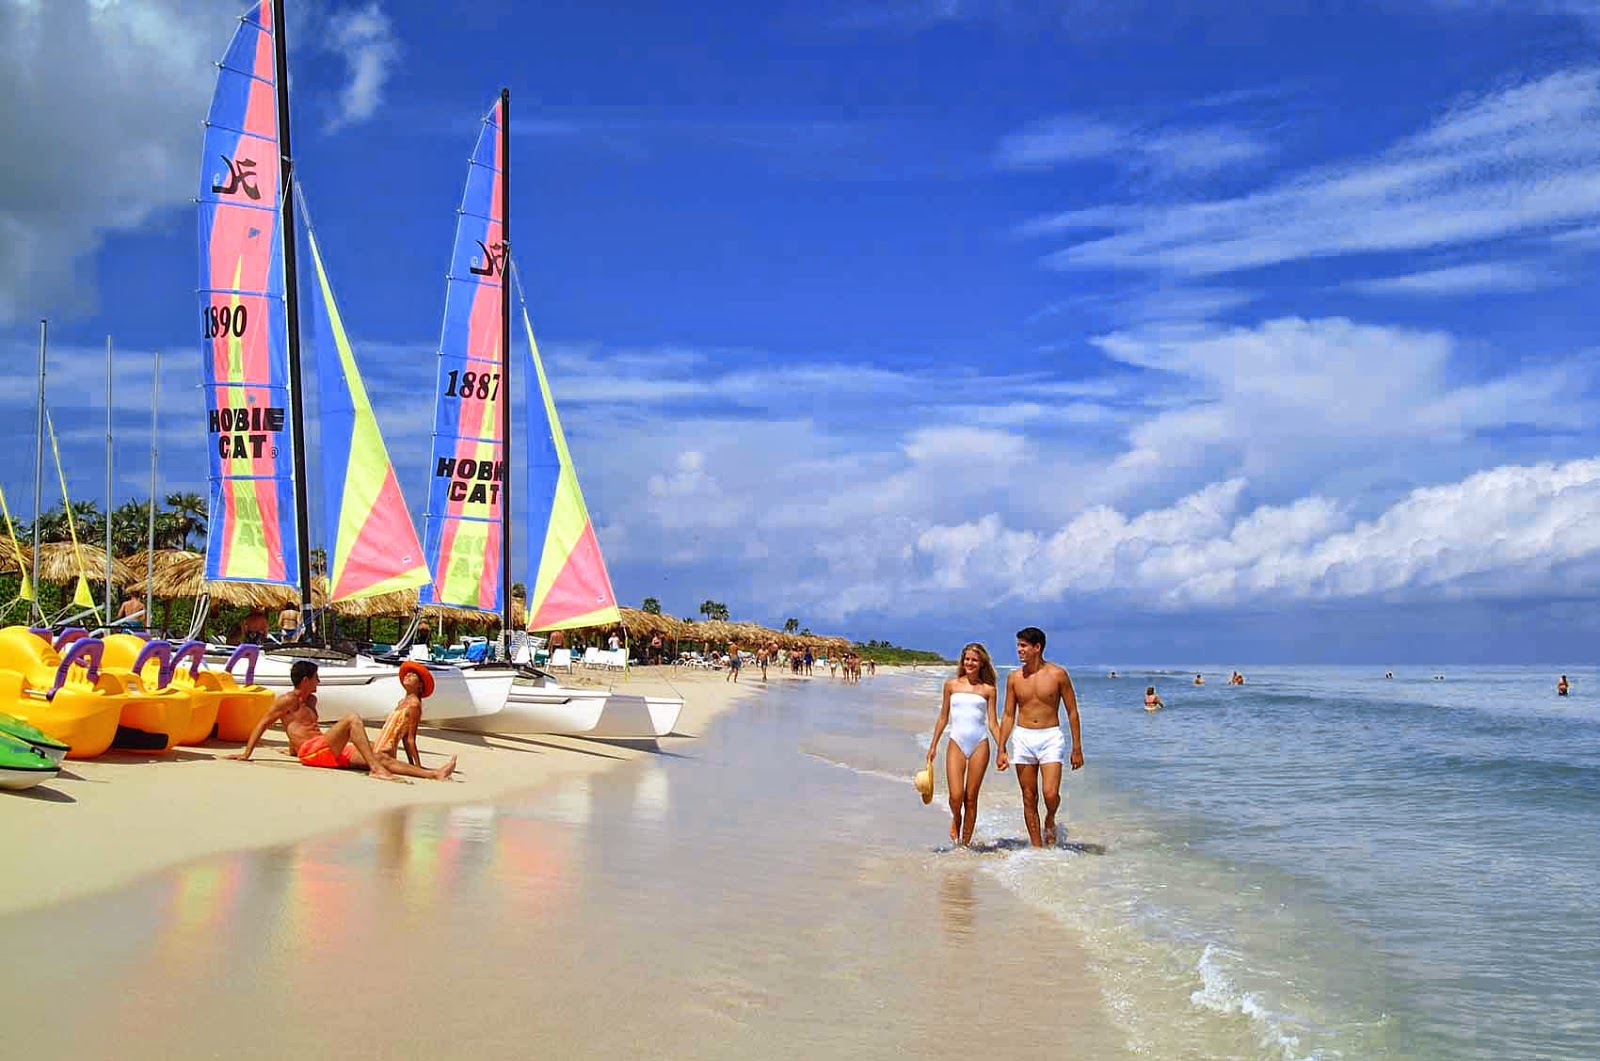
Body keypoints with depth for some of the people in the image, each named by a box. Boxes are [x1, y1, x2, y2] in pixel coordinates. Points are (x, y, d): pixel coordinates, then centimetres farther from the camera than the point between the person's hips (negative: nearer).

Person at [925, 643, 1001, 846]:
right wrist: (933, 746, 14)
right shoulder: (951, 684, 9)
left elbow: (992, 723, 6)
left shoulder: (988, 689, 6)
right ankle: (956, 820, 22)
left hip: (979, 744, 0)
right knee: (956, 796, -11)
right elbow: (943, 718, 14)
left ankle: (966, 843, 14)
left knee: (971, 798, 3)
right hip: (956, 743, 0)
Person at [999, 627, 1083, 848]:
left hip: (1050, 738, -3)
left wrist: (1077, 749, -1)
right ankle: (1037, 847, 13)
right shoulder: (1014, 678, 4)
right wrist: (1001, 750, 4)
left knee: (1050, 794, -15)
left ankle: (1050, 821, 17)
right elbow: (1008, 715, 10)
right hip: (1023, 738, 3)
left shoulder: (1057, 674, -4)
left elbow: (1072, 712, 1)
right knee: (1029, 798, 4)